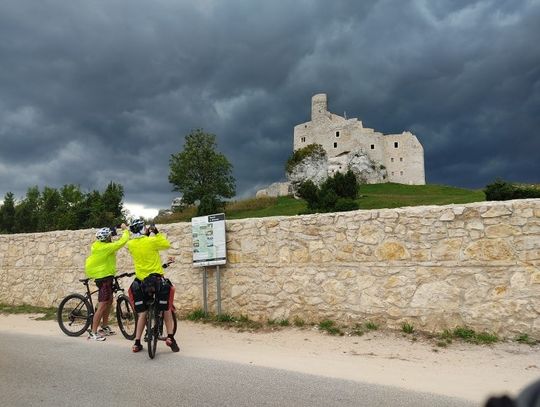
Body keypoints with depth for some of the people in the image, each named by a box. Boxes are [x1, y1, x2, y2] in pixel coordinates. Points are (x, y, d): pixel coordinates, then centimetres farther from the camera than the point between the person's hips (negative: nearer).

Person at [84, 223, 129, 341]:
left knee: (109, 301, 21)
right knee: (102, 305, -8)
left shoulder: (97, 245, 5)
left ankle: (105, 327, 31)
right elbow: (122, 241, -20)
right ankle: (93, 333, -5)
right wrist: (126, 229, -7)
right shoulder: (106, 247, -21)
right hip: (105, 278, -10)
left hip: (102, 277, 10)